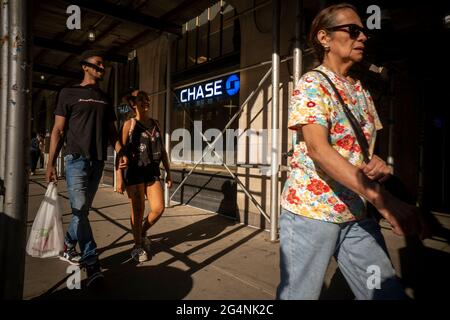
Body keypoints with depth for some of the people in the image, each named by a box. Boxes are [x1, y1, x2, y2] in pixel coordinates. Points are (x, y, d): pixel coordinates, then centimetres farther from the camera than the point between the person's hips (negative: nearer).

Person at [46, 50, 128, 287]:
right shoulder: (69, 93, 3)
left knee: (83, 210, 11)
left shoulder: (105, 99, 16)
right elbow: (58, 130, -1)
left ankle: (68, 248, 31)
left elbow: (111, 130, 16)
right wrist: (51, 163, -8)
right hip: (76, 159, -5)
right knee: (79, 210, -9)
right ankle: (92, 264, -5)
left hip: (98, 161, 5)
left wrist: (120, 151, -1)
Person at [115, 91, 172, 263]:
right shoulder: (129, 124, 0)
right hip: (134, 172, -4)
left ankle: (143, 232, 28)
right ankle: (138, 246, 24)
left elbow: (162, 150, 14)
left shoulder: (155, 124, 12)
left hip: (153, 172, 4)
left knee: (158, 208, -2)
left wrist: (168, 173, 11)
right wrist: (119, 178, -13)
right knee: (138, 211, 3)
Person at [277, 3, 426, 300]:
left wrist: (378, 162, -7)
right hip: (310, 210, -6)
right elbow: (317, 148, -23)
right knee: (300, 293, 8)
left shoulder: (362, 93, 13)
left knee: (387, 292, 9)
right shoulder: (312, 84, -9)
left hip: (356, 213, 7)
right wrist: (382, 199, -30)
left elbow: (365, 149, 18)